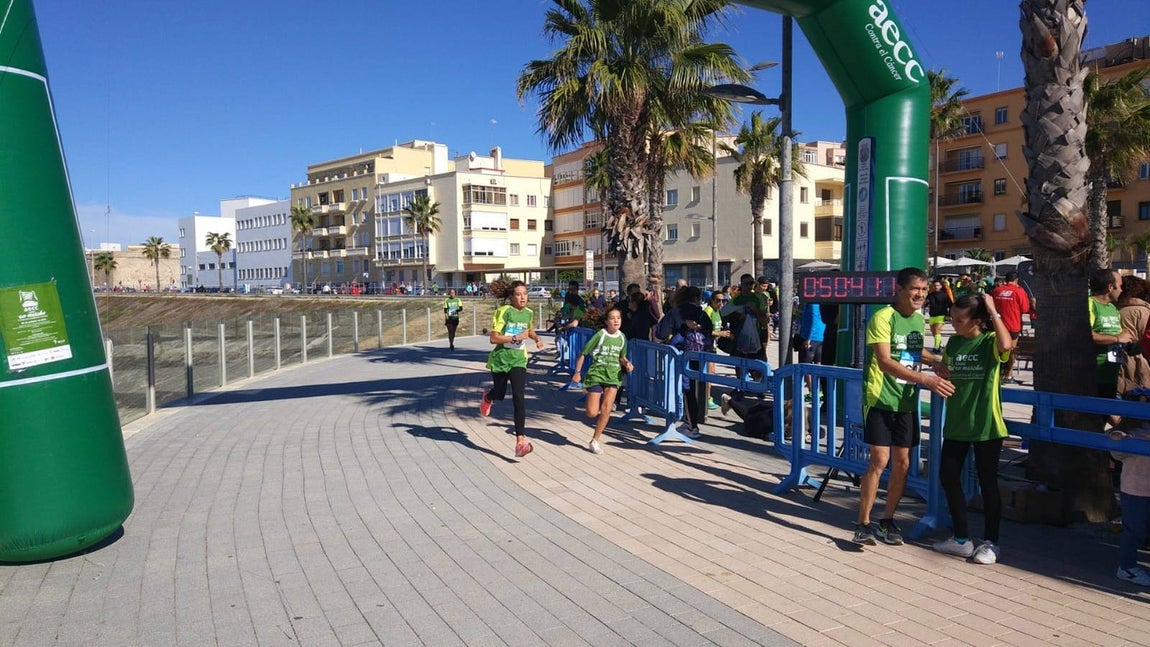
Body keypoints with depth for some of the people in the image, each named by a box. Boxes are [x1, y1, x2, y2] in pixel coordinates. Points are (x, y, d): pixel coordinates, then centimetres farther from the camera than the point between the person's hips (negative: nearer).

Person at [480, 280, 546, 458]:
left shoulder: (529, 313, 2)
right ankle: (487, 397, 58)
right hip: (500, 358, -2)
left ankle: (520, 440, -17)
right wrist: (516, 338, -24)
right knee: (500, 394, 16)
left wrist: (537, 339, 5)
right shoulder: (503, 311, -14)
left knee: (518, 397, -14)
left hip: (518, 360, 2)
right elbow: (493, 338, -19)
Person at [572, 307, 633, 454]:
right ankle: (606, 403, 29)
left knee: (606, 408, -14)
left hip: (614, 374, 3)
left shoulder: (622, 337, 5)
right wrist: (577, 372, -7)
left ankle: (594, 441, 0)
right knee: (592, 413, -7)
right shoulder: (600, 335, -9)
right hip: (596, 372, -3)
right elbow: (583, 354, -4)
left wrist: (627, 364, 0)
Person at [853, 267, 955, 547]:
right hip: (881, 399, -7)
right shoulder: (883, 317, -14)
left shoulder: (919, 319, 10)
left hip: (906, 402, 7)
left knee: (902, 463, 9)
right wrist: (925, 379, -32)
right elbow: (885, 361, -24)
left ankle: (887, 521, 23)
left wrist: (935, 361, 6)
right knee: (879, 460, -10)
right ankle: (863, 524, 1)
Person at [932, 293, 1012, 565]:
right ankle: (961, 538, 23)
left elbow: (1006, 345, -33)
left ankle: (990, 542, 20)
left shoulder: (990, 341, -9)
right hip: (956, 423, 6)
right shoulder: (953, 343, 7)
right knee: (948, 477, 8)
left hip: (986, 424, -6)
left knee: (987, 482, 5)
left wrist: (993, 311, -24)